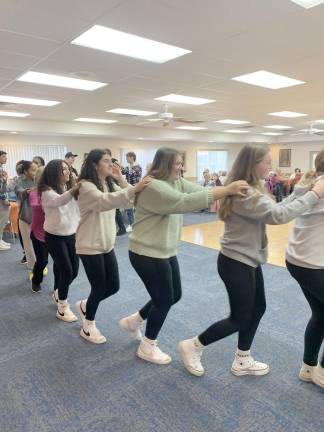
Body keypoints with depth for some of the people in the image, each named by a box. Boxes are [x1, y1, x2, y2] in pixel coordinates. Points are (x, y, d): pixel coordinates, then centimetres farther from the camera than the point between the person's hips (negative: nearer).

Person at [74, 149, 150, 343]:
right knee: (99, 288, 3)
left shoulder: (109, 184, 8)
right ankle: (88, 327, 27)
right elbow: (105, 201, -37)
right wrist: (133, 189, -48)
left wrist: (121, 179, -10)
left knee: (113, 286, 11)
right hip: (90, 246, -8)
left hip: (107, 245, 8)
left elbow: (131, 201, 1)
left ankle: (85, 305, 39)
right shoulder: (86, 186, -17)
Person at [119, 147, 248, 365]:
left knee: (174, 296, 17)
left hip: (166, 251, 9)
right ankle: (148, 346, 26)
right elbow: (186, 202, -34)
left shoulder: (177, 182, 6)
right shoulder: (153, 187, -24)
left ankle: (133, 321, 37)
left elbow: (200, 191, -5)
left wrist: (228, 189, -19)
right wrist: (226, 190, -36)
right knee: (164, 299, 3)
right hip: (147, 254, -9)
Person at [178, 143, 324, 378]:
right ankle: (193, 346, 22)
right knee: (239, 319, 4)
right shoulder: (244, 194, -26)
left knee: (257, 309, 18)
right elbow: (278, 215, -31)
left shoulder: (251, 190, 8)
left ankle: (242, 361, 34)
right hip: (236, 263, -10)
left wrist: (301, 193, 4)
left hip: (249, 260, 10)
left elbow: (273, 209, 12)